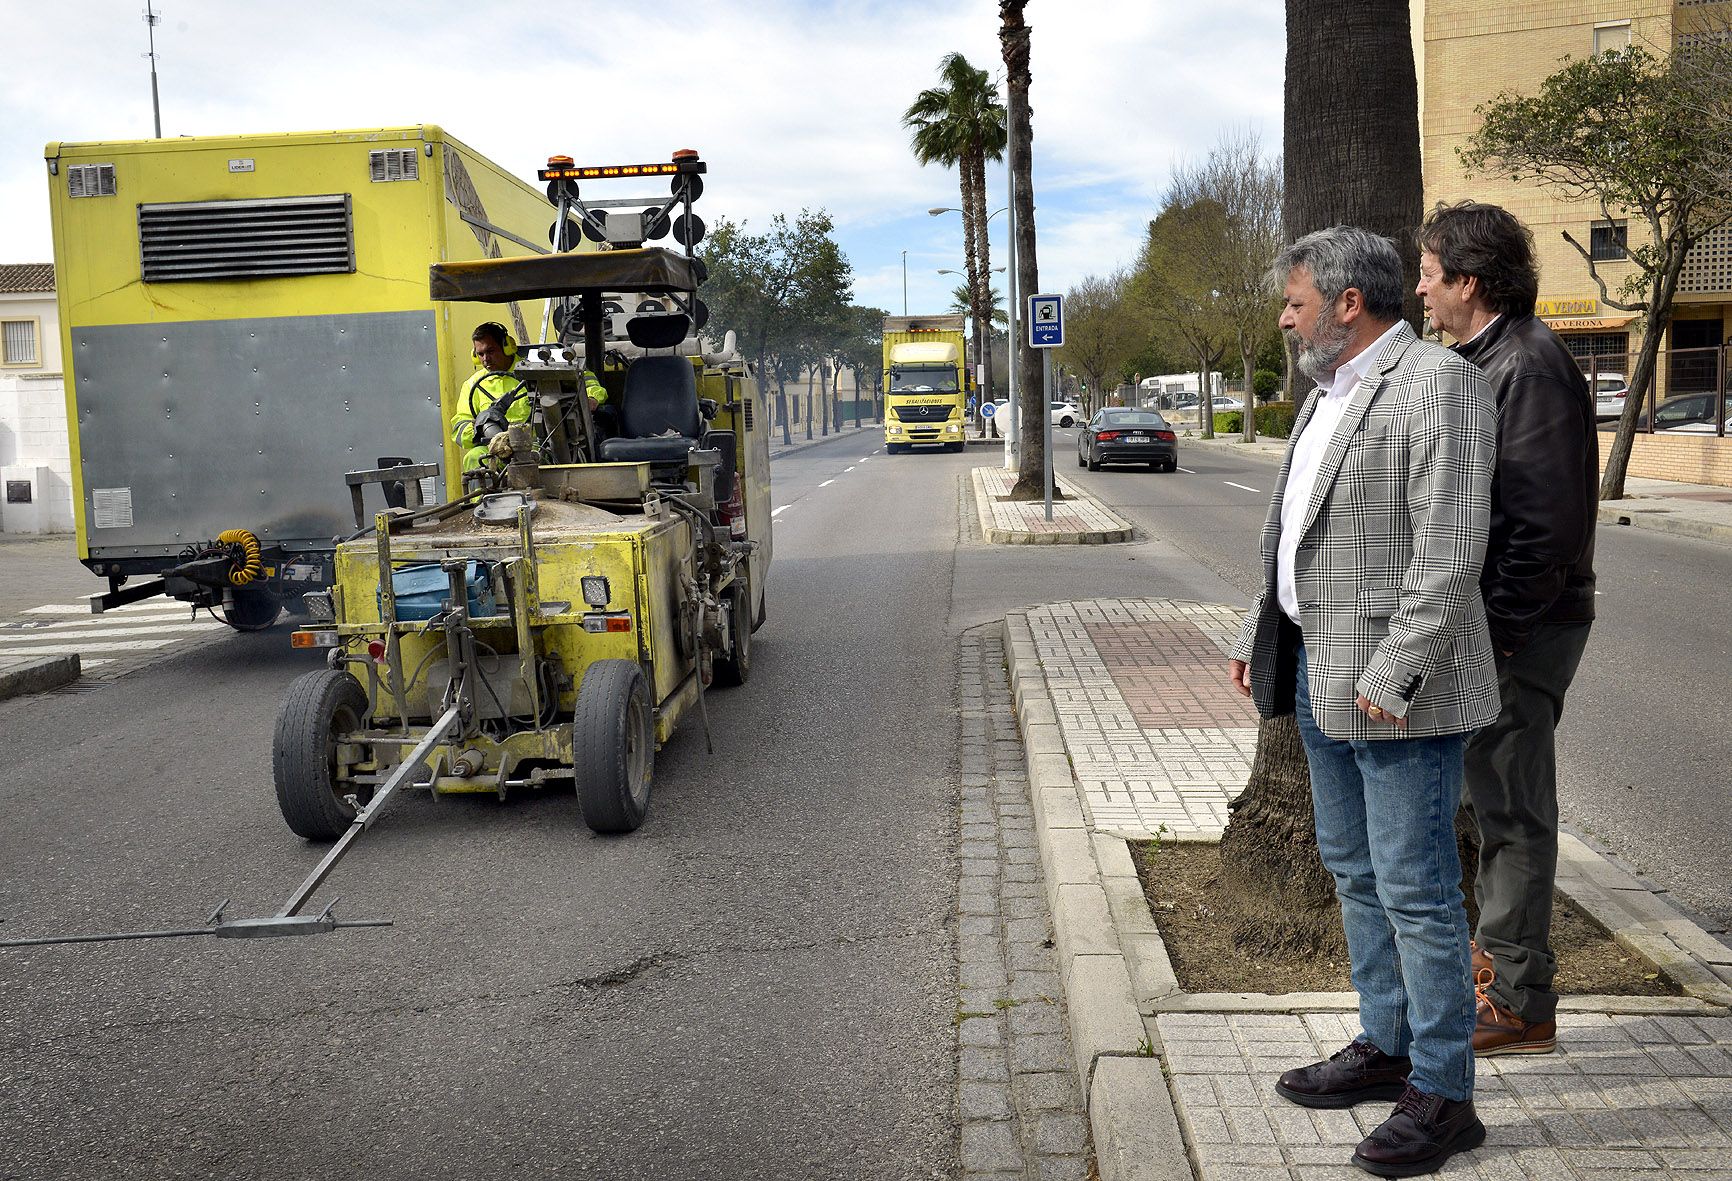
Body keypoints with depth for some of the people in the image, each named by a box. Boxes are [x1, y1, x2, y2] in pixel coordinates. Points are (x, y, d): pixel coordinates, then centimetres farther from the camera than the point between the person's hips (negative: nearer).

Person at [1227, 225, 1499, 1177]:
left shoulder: (1437, 382, -13)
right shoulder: (1329, 392, 16)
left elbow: (1450, 548, -20)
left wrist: (1392, 674, -23)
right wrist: (1259, 636, 16)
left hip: (1397, 685, -9)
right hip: (1321, 671, 10)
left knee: (1416, 889, -1)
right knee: (1355, 873, 17)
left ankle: (1442, 1093, 12)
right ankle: (1384, 1047, 32)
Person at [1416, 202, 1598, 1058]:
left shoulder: (1528, 366, -18)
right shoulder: (1485, 359, 15)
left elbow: (1547, 522, -24)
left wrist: (1497, 628, -23)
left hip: (1520, 630, -10)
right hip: (1487, 619, 10)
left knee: (1514, 806, -2)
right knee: (1492, 793, 20)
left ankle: (1520, 1003, 9)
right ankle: (1497, 951, 36)